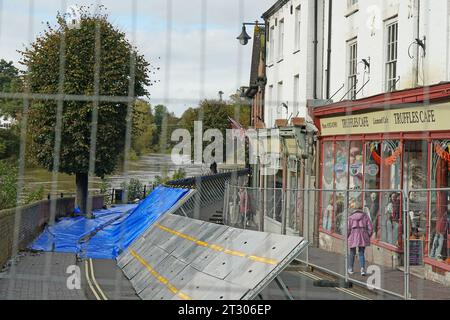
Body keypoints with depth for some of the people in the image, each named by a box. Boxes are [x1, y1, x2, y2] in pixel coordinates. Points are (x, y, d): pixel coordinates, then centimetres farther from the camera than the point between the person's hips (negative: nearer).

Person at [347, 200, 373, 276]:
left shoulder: (351, 217, -3)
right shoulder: (365, 216, 1)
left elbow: (348, 228, -6)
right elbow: (370, 227, 0)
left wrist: (347, 238, 6)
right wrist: (368, 236, 13)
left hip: (353, 236, -1)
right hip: (363, 236, 1)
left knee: (352, 253, 15)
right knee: (362, 253, 8)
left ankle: (350, 269, 25)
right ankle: (362, 268, -12)